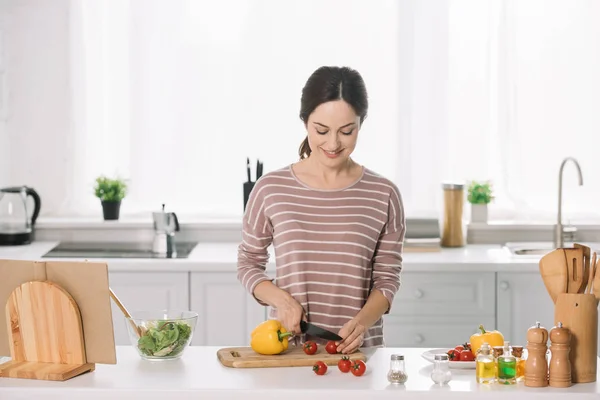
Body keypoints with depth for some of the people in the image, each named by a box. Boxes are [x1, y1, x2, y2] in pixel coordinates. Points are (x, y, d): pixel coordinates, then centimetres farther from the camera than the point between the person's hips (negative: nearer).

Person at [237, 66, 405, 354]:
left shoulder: (384, 195, 3)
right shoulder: (270, 189, 2)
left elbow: (387, 278, 5)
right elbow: (248, 263, 12)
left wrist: (362, 321, -14)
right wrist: (280, 298, -7)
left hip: (357, 349, 0)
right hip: (287, 346, 0)